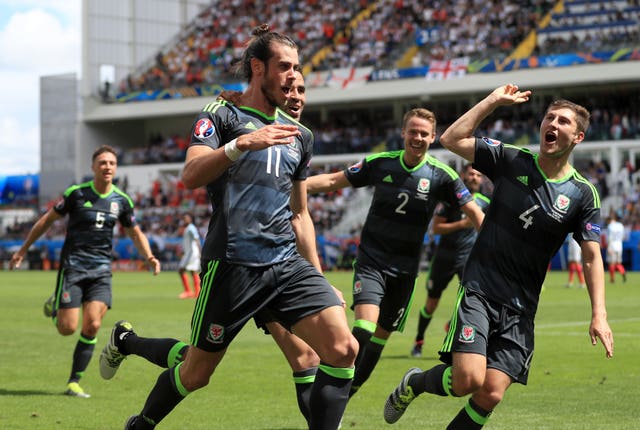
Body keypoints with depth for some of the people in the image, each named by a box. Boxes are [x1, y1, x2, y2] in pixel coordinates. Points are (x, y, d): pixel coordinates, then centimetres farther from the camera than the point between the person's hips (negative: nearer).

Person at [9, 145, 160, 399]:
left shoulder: (122, 201, 5)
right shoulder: (76, 193, -4)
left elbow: (135, 233, 18)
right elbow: (47, 220, 5)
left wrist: (149, 258, 0)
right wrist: (22, 251, 8)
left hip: (101, 269, 2)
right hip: (72, 266, -2)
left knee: (92, 325, -12)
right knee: (67, 328, -9)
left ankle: (74, 383, 0)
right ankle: (54, 307, 28)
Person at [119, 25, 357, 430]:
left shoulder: (299, 135, 18)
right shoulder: (221, 115, 0)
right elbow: (191, 176, -17)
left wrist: (318, 279, 21)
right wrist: (243, 143, -30)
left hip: (289, 264, 5)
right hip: (232, 264, -5)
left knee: (343, 348, -15)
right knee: (196, 373, 6)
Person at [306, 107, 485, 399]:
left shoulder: (441, 175, -5)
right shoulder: (380, 163, -2)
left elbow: (474, 213, -3)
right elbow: (334, 181, 6)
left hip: (405, 269, 1)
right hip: (370, 262, -1)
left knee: (378, 339, 6)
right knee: (363, 329, -21)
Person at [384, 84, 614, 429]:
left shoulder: (582, 194, 1)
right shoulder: (511, 161, 0)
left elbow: (591, 256, 1)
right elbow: (451, 139, -3)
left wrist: (599, 314, -10)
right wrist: (494, 100, -4)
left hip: (520, 308, 2)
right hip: (478, 292, -1)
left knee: (491, 394, -10)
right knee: (468, 379, -19)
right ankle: (413, 383, 13)